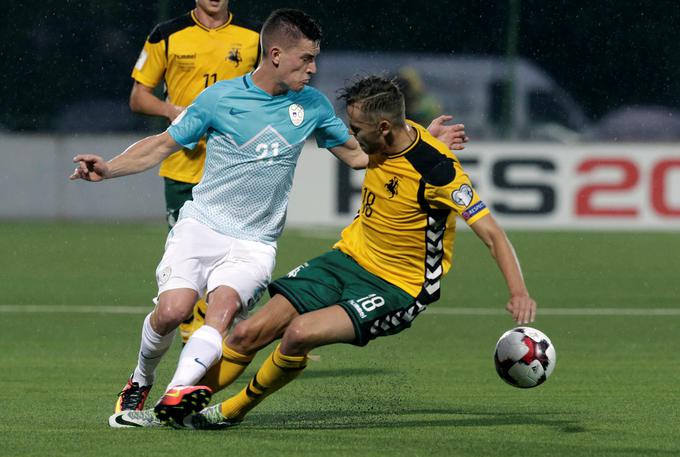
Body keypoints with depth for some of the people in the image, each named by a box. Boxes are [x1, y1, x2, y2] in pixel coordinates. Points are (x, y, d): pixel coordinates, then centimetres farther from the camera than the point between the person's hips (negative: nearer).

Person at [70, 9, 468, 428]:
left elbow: (357, 154, 21)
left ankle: (178, 393, -43)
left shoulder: (312, 105, 7)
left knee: (224, 305, -28)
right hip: (201, 226, -1)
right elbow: (163, 145, 5)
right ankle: (141, 381, 9)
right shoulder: (220, 98, -4)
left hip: (254, 245, 1)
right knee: (172, 310, -21)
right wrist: (108, 169, -9)